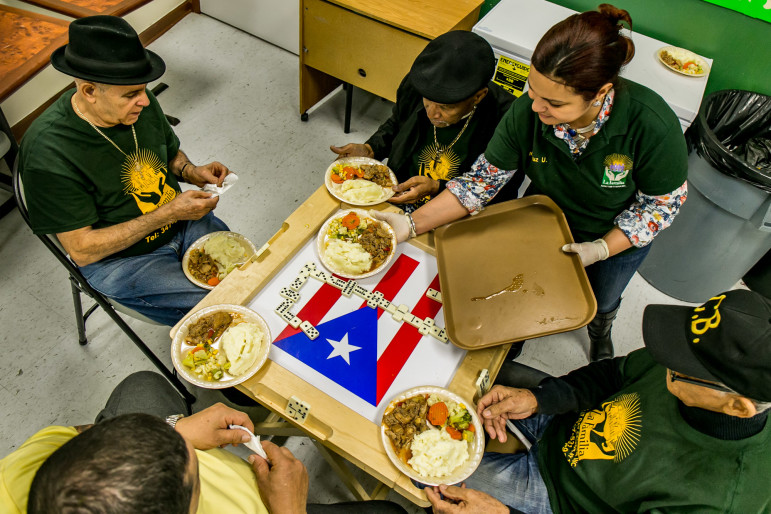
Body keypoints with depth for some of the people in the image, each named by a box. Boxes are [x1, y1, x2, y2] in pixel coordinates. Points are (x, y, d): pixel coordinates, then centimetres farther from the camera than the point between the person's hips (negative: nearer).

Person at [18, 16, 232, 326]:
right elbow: (82, 250, -22)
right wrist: (168, 214, -28)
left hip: (181, 221, 6)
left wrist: (191, 172, -11)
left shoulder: (139, 104, -9)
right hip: (117, 259, -6)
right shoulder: (48, 152, -26)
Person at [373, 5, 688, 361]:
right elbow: (482, 179, -23)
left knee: (601, 301, 29)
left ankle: (600, 332, 68)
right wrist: (412, 225, -30)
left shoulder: (653, 126, -40)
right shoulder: (527, 112, -34)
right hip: (547, 221, 1)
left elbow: (662, 203, -22)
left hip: (620, 236, 0)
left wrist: (601, 249, -30)